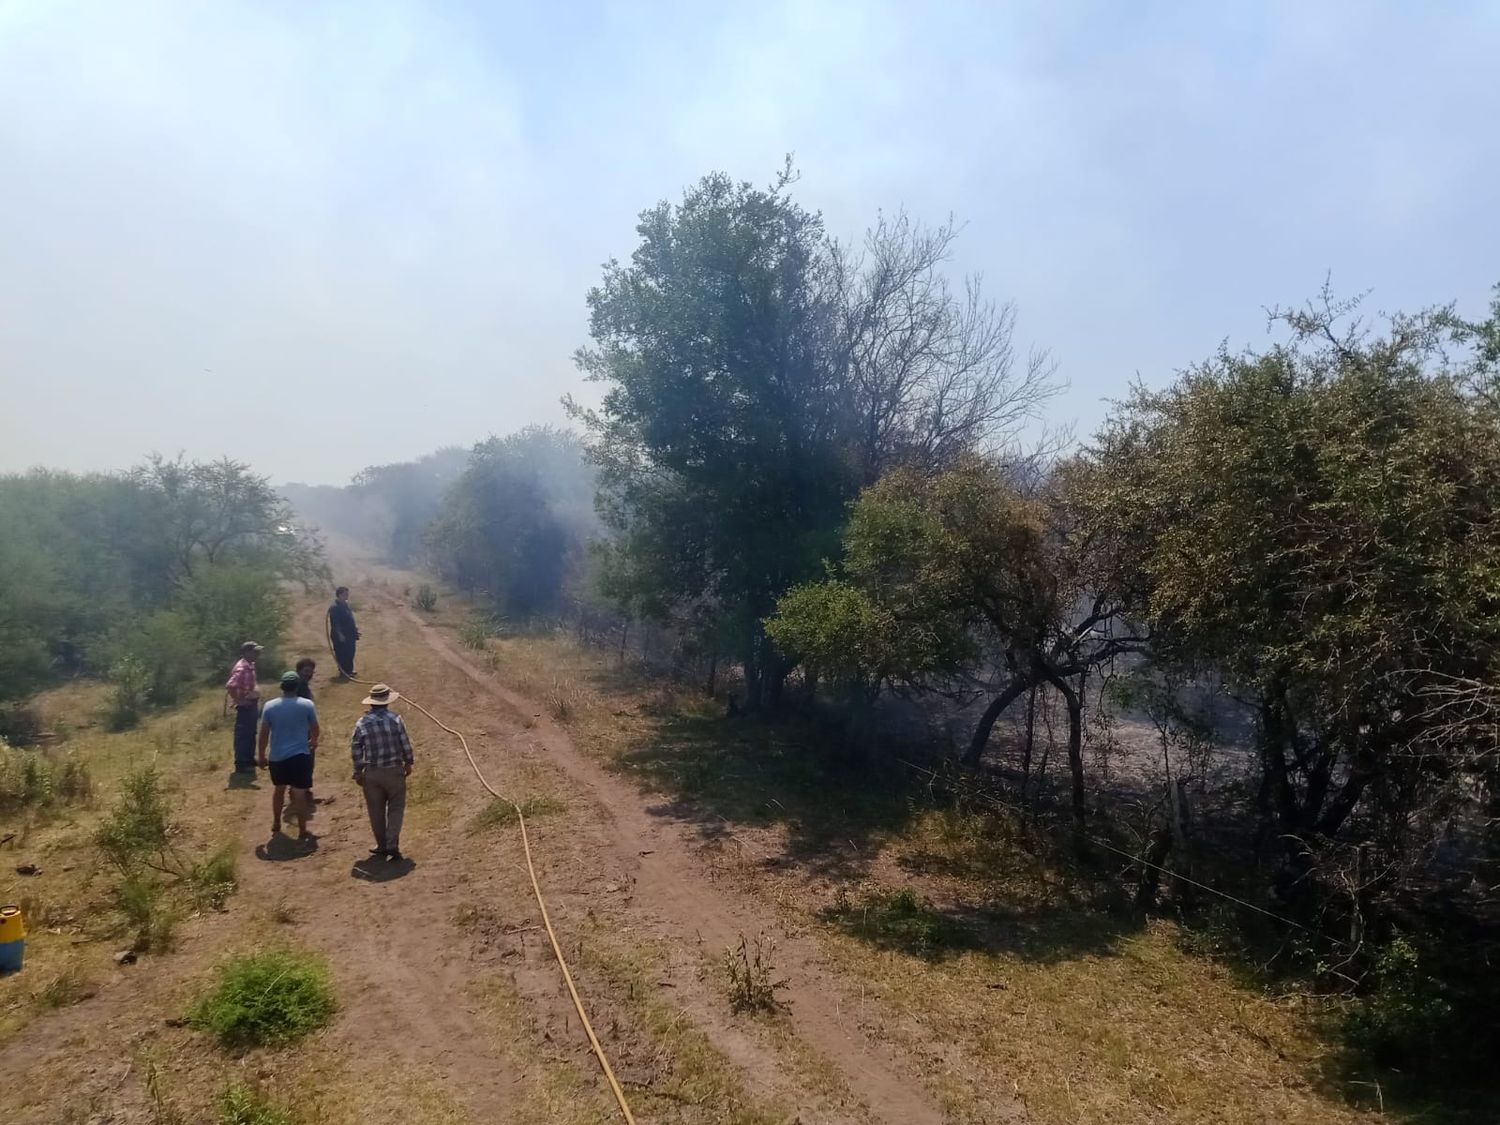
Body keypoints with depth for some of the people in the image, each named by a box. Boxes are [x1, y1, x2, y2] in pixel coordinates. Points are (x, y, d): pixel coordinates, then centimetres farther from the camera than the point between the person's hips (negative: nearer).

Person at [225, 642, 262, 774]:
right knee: (243, 735, -1)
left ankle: (249, 760, 31)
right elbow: (230, 686, -33)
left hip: (252, 705, 10)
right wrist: (238, 701, -23)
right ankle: (241, 764, 6)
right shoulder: (242, 668, -22)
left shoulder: (250, 666, 8)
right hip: (245, 707, -10)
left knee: (250, 734, 19)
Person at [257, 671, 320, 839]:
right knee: (300, 793, 2)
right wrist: (313, 742, 26)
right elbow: (314, 729, 4)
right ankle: (302, 830, 5)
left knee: (279, 789, 24)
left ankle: (276, 824, 36)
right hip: (300, 756, -3)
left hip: (277, 757, 3)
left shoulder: (270, 706, -4)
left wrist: (262, 755, 12)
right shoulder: (307, 705, -8)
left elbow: (264, 734, 0)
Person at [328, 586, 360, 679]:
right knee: (342, 654, -2)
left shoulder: (345, 605, 13)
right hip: (340, 636, -9)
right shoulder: (334, 608, -15)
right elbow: (334, 623, -21)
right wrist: (339, 634, -26)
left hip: (349, 635, 9)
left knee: (350, 653, 13)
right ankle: (343, 671, 5)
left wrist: (355, 630, 20)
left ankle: (349, 670, 23)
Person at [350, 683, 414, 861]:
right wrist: (408, 763, 9)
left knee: (376, 810, 14)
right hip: (394, 770, -1)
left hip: (371, 773, 1)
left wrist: (358, 772, 9)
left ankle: (382, 846, 23)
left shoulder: (362, 723, -6)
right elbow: (405, 743, -5)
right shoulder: (395, 719, -10)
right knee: (396, 808, 10)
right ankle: (392, 845, 0)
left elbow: (356, 749, -2)